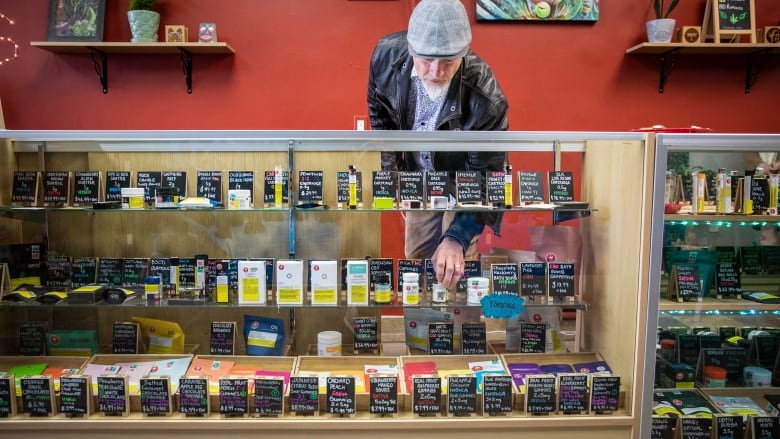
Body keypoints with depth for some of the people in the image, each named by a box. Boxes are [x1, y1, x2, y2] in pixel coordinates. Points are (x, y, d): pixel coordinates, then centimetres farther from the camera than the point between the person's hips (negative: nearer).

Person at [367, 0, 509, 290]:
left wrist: (457, 238, -42)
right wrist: (389, 170, -2)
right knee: (415, 258, 19)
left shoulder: (485, 99, -37)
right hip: (418, 178, 4)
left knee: (452, 272, 8)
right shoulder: (387, 55, -26)